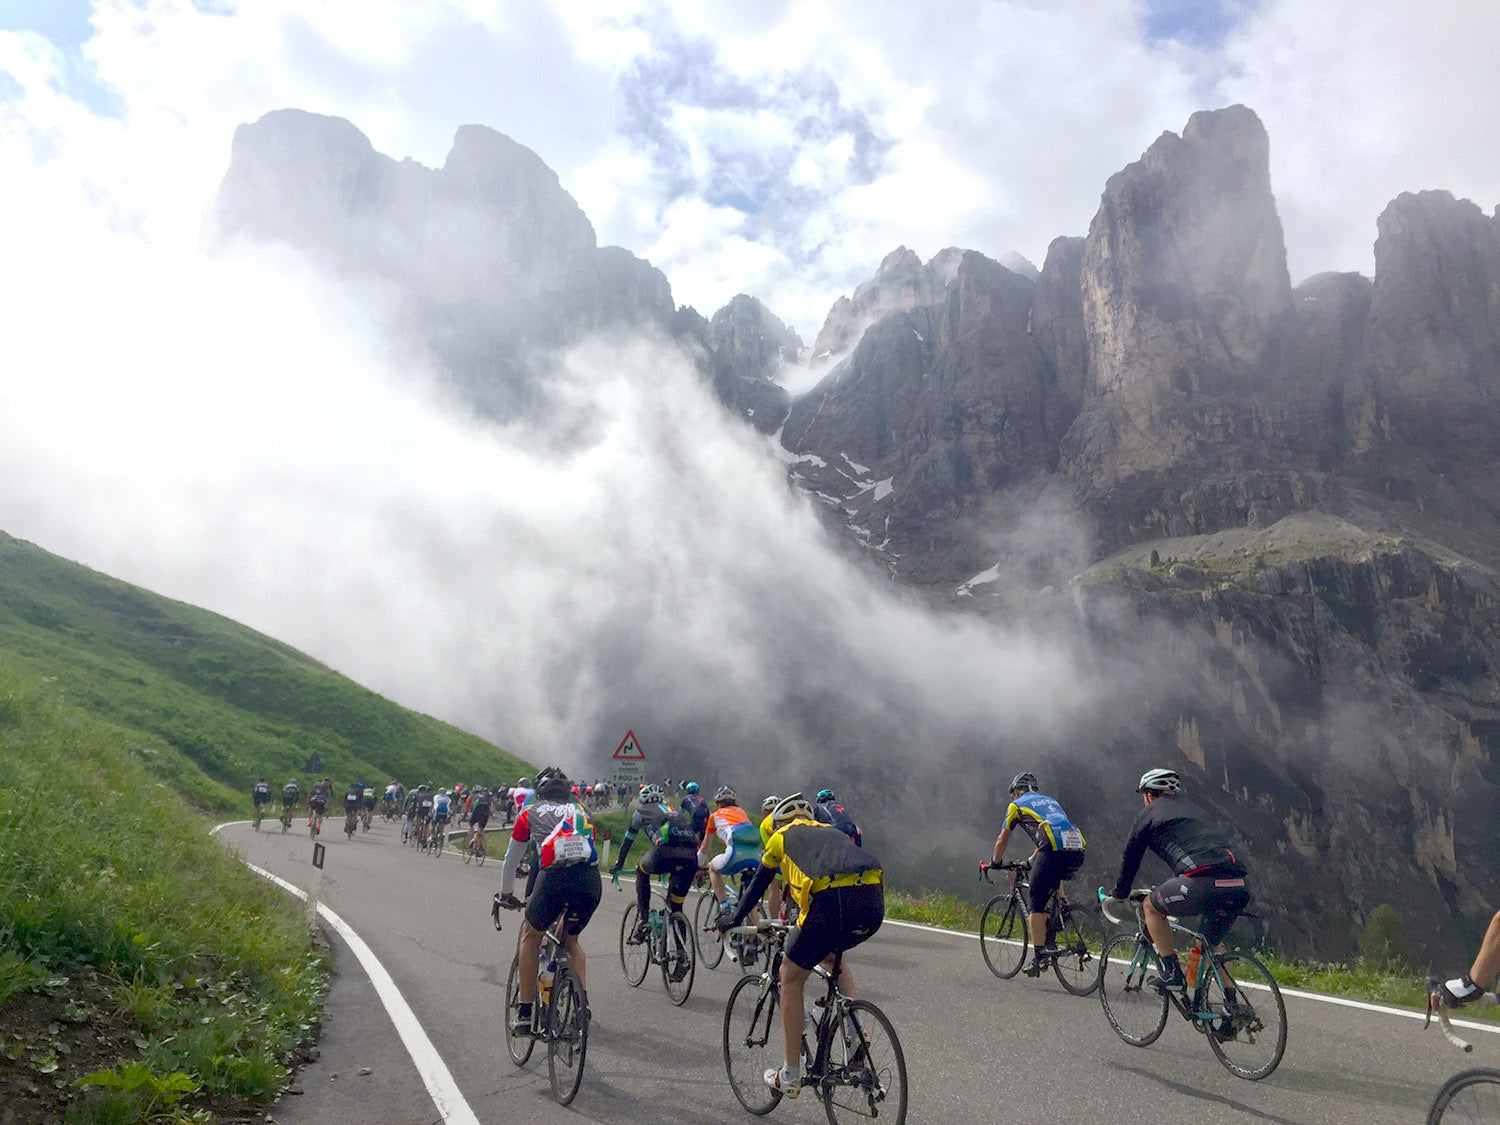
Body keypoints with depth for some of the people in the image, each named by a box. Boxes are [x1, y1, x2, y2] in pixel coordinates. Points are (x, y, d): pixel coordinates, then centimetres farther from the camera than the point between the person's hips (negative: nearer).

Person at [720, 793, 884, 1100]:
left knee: (791, 977, 17)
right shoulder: (830, 831, 37)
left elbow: (758, 884, 35)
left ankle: (790, 1076, 21)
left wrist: (734, 919, 52)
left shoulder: (782, 836, 25)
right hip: (874, 903, 5)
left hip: (834, 901, -5)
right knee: (831, 957, 35)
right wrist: (805, 923, 64)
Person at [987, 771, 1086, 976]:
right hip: (1077, 850, 6)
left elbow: (1002, 840, 23)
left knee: (1037, 905, 4)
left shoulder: (1017, 805, 18)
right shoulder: (1050, 801, 35)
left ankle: (1039, 957, -1)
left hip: (1053, 851, -6)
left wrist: (995, 863, 40)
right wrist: (1030, 861, 53)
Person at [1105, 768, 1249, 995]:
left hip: (1202, 882, -7)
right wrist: (1172, 893, 56)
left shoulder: (1149, 814, 16)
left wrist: (1117, 897, 36)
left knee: (1151, 907, 18)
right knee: (1209, 946, 27)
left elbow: (1130, 859, 21)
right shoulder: (1195, 810, 35)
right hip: (1239, 886, 7)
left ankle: (1172, 973, 11)